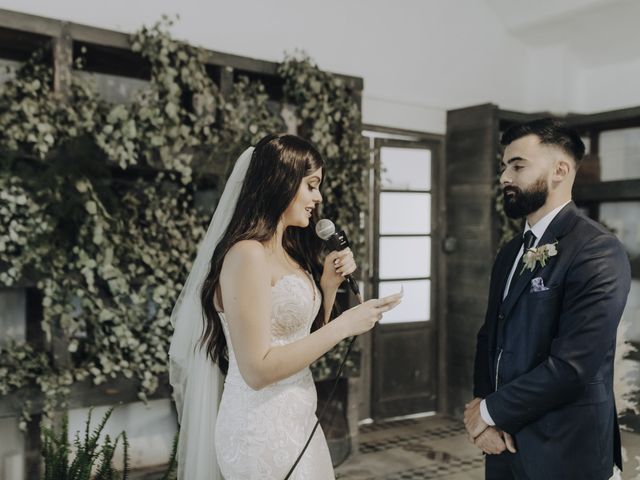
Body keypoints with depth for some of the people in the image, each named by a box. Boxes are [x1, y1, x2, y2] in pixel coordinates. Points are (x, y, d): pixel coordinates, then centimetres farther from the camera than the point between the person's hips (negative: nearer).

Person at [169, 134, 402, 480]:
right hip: (263, 429, -8)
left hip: (297, 421, 8)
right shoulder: (247, 254, -19)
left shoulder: (288, 252, 8)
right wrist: (344, 326, -19)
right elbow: (258, 369, -23)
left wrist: (329, 284, 2)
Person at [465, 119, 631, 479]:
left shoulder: (598, 251, -17)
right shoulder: (511, 253, 9)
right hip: (506, 440, 7)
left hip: (561, 450, -7)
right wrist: (483, 407, -7)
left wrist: (491, 410, -13)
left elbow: (573, 365, -24)